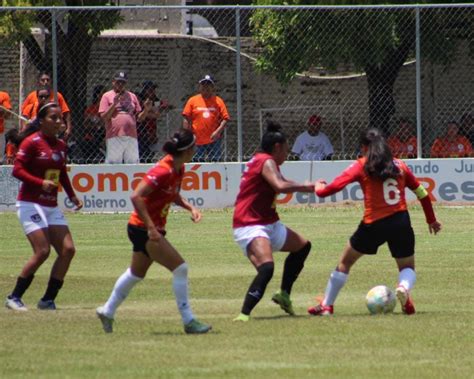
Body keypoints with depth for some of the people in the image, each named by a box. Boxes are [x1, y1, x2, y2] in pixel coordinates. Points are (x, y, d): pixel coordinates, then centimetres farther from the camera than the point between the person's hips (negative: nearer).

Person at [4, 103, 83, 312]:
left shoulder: (61, 145, 12)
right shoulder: (32, 142, -10)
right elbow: (17, 170, -15)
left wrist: (73, 196, 13)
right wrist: (41, 182, -27)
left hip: (52, 206, 8)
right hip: (30, 204, -8)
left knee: (68, 250, -4)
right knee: (42, 251, -18)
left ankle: (48, 300, 5)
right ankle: (14, 297, -6)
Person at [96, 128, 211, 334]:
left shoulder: (178, 169, 2)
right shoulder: (163, 171, -25)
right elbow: (136, 197, -30)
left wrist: (190, 208, 0)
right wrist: (151, 227, -33)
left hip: (152, 229, 10)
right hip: (143, 229, -10)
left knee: (136, 273, 25)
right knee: (180, 268, -14)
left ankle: (107, 312, 41)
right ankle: (188, 321, -11)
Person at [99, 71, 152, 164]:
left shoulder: (132, 96, 18)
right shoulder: (107, 96, 7)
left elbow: (139, 118, 17)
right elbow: (104, 117, -3)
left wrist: (146, 110, -1)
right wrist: (114, 104, -13)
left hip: (131, 138, 4)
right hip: (114, 138, -4)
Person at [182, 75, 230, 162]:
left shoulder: (218, 101, 5)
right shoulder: (193, 100, 4)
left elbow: (225, 119, 1)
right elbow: (186, 119, 3)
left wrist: (218, 131, -13)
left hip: (213, 141, 0)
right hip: (197, 141, 0)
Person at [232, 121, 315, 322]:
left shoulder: (262, 161, 16)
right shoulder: (267, 162, -15)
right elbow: (280, 186, -32)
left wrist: (304, 187, 9)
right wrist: (305, 187, -21)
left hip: (268, 224, 11)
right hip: (250, 227, -11)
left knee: (303, 246, 27)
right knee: (266, 267, -33)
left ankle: (284, 294, 32)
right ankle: (244, 314, -34)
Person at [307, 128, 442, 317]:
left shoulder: (361, 166, 0)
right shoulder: (399, 165, 10)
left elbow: (332, 188, -6)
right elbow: (422, 193, 15)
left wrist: (318, 187, 17)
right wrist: (431, 220, 28)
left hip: (373, 224, -2)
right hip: (401, 222, 2)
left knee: (345, 261, 20)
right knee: (407, 268, 19)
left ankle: (326, 306, 24)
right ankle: (404, 287, -17)